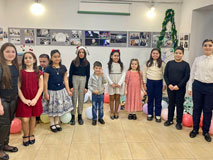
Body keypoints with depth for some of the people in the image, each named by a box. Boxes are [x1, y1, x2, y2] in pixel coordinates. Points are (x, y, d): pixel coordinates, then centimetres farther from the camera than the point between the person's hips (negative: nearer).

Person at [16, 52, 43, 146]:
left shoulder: (38, 73, 2)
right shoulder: (20, 72, 0)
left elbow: (41, 87, -1)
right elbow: (18, 87, -4)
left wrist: (35, 99, -11)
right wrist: (24, 99, -12)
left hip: (35, 99, 1)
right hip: (24, 100, -1)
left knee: (33, 117, 11)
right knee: (25, 119, -3)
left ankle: (31, 135, 31)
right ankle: (25, 136, 22)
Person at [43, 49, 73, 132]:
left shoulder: (63, 68, 2)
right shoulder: (48, 68, -9)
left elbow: (65, 80, 6)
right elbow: (45, 81, -7)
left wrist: (68, 90, 4)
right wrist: (46, 93, -9)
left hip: (61, 90, 3)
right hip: (51, 91, -3)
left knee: (59, 107, 13)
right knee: (51, 108, 8)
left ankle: (57, 123, 30)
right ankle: (52, 124, 25)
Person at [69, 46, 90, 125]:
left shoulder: (87, 63, 3)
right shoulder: (74, 62, -2)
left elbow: (88, 75, 5)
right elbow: (70, 74, -1)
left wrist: (86, 87, 1)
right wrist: (71, 86, -6)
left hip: (83, 81, 2)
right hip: (75, 80, -1)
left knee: (81, 99, 8)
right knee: (74, 99, 1)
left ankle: (80, 116, 21)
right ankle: (73, 116, 12)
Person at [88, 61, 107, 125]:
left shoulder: (102, 76, -4)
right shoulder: (92, 77, -8)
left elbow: (105, 82, -19)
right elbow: (89, 85, -7)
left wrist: (102, 75, -28)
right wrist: (93, 90, -20)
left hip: (101, 94, 2)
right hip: (94, 95, -1)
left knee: (101, 107, 13)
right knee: (94, 107, 8)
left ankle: (100, 118, 28)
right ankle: (94, 119, 21)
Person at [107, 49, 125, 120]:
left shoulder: (121, 64, 3)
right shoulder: (109, 65, 0)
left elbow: (123, 75, -1)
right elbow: (107, 75, -2)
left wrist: (119, 83, -11)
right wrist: (112, 83, -12)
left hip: (119, 84, 1)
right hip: (111, 84, -1)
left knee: (117, 98, 6)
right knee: (112, 98, 5)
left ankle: (116, 112, 19)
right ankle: (112, 112, 16)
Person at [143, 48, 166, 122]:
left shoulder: (162, 63, 0)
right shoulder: (148, 63, 3)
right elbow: (144, 73, 6)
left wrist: (165, 84, -1)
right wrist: (144, 83, 3)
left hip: (159, 82, -1)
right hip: (150, 82, 1)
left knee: (158, 99, 5)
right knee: (150, 99, 9)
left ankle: (158, 115, 15)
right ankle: (150, 114, 22)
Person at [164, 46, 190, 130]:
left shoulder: (186, 64, -2)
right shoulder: (169, 63, 4)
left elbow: (187, 77, -7)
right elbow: (165, 75, 3)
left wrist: (178, 86, -15)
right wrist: (169, 84, -10)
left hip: (180, 88, -2)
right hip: (170, 88, 2)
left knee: (179, 105, 6)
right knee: (171, 104, 12)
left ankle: (179, 122, 18)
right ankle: (170, 120, 26)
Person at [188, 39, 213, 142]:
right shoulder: (197, 59, 4)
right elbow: (192, 74, 7)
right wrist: (190, 87, 5)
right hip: (197, 85, 1)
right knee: (196, 108, 11)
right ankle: (195, 129, 28)